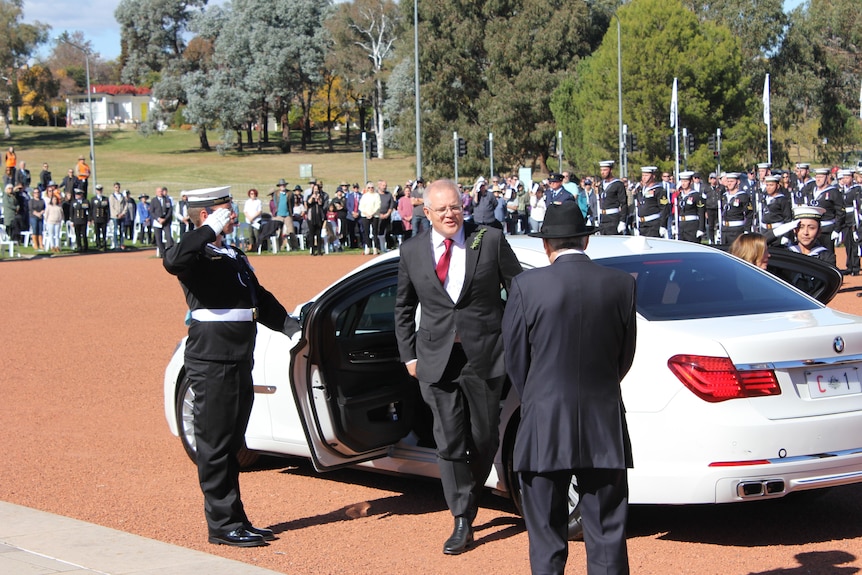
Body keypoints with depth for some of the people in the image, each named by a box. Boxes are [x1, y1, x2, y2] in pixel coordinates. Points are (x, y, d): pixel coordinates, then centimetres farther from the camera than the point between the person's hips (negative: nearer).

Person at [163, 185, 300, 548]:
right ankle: (223, 525, 3)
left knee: (231, 445, 14)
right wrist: (211, 229, -26)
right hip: (212, 363, -9)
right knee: (215, 446, -2)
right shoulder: (198, 256, -9)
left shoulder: (234, 257, 19)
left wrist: (291, 327, 14)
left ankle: (235, 521, 21)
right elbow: (172, 261, -34)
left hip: (239, 362, 9)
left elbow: (261, 301, 26)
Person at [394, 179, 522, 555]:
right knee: (450, 441, -3)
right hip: (437, 358, 1)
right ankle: (462, 523, 2)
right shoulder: (412, 251, 4)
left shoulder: (490, 240, -2)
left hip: (485, 355, -1)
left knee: (484, 439, 8)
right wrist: (408, 354, 13)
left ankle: (469, 503, 31)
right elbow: (404, 308, 16)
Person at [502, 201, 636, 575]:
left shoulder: (526, 286, -8)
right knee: (606, 536, 9)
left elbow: (515, 360, 0)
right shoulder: (621, 285, -1)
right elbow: (626, 356, 8)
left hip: (544, 425, -2)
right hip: (605, 426, 2)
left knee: (546, 539, 8)